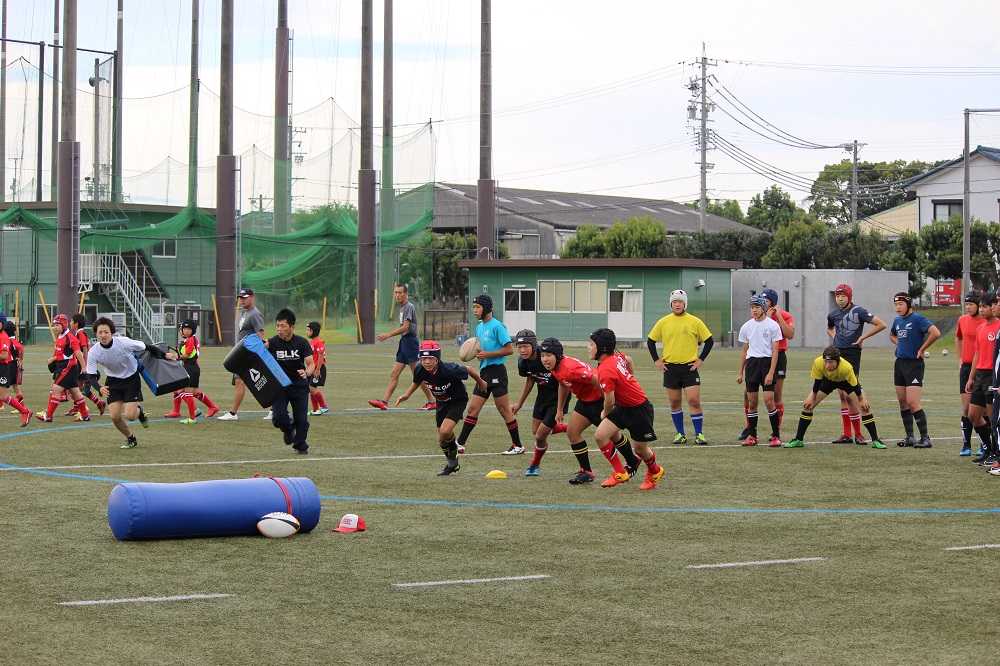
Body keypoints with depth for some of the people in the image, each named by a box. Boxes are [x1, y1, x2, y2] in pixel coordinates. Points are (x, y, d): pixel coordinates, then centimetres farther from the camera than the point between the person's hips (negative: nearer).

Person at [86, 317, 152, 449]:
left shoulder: (124, 343, -28)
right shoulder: (93, 353, -20)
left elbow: (146, 347, -14)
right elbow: (90, 376, -17)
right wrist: (99, 388, -37)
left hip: (131, 379, -3)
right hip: (113, 381, 3)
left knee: (130, 415, -14)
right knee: (115, 416, -7)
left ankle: (139, 410, 24)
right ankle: (131, 439, 21)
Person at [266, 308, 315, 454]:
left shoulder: (302, 342, -9)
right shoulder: (273, 343, -10)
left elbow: (310, 364, -12)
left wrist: (306, 373, -34)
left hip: (299, 385, 0)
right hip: (279, 385, 0)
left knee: (301, 419, -1)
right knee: (278, 418, -13)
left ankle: (300, 445, 24)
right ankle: (288, 429, 22)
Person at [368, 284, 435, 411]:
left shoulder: (409, 307, -12)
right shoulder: (402, 307, 17)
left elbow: (405, 327, -20)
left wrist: (388, 335, -23)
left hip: (410, 341, -10)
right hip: (404, 342, 10)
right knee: (394, 374, 2)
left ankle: (431, 402, 2)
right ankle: (384, 402, -2)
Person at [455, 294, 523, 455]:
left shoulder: (497, 326, -11)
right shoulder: (479, 327, 15)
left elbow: (509, 349, -15)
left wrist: (487, 354, -16)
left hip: (496, 371, -8)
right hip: (484, 371, 8)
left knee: (504, 410, -3)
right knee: (473, 408, 6)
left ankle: (517, 446, 6)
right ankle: (460, 444, 6)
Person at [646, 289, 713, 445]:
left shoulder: (695, 322, -1)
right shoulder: (663, 322, 4)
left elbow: (709, 341, 5)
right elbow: (650, 340, 14)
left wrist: (700, 359, 0)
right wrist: (656, 360, 7)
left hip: (689, 367, -2)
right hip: (670, 367, 2)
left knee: (694, 401, -9)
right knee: (674, 403, 5)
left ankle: (699, 434, -3)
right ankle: (680, 434, 15)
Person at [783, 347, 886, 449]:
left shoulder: (846, 367, -44)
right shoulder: (818, 363, -38)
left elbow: (855, 386, -27)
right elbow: (817, 382, -19)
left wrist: (862, 399, -17)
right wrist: (812, 397, -10)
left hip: (846, 381, -2)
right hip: (827, 380, 2)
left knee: (864, 407, -14)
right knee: (808, 404, -8)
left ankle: (875, 441, -2)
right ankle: (798, 440, 2)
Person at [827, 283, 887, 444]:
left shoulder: (858, 311, -8)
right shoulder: (833, 314, 10)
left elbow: (881, 325, -10)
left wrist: (862, 337, -9)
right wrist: (834, 337, 13)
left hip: (852, 354, -7)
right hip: (837, 353, 7)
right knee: (842, 396, 7)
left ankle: (857, 433, -5)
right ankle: (847, 434, 11)